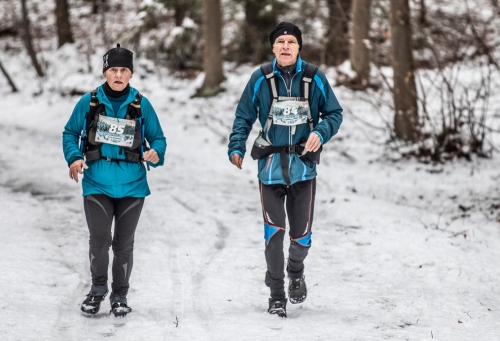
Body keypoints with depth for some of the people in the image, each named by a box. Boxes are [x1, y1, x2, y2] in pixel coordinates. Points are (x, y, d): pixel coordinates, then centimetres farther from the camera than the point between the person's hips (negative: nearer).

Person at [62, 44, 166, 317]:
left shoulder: (141, 105, 0)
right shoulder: (89, 102, -1)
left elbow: (158, 138, 6)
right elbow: (70, 133, 10)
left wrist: (156, 154, -16)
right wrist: (74, 158, -8)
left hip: (132, 185, 1)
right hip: (97, 183, -1)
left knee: (124, 243, 9)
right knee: (99, 239, -9)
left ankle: (120, 295, 25)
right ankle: (98, 289, 15)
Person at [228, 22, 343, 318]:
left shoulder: (314, 78, -2)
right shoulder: (261, 78, -2)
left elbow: (334, 113, 5)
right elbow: (244, 117, 4)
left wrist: (321, 132, -14)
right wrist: (236, 147, -9)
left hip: (304, 165, 1)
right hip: (271, 165, 0)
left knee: (301, 234, 4)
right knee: (273, 232, -3)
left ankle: (296, 272, 37)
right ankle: (277, 295, 12)